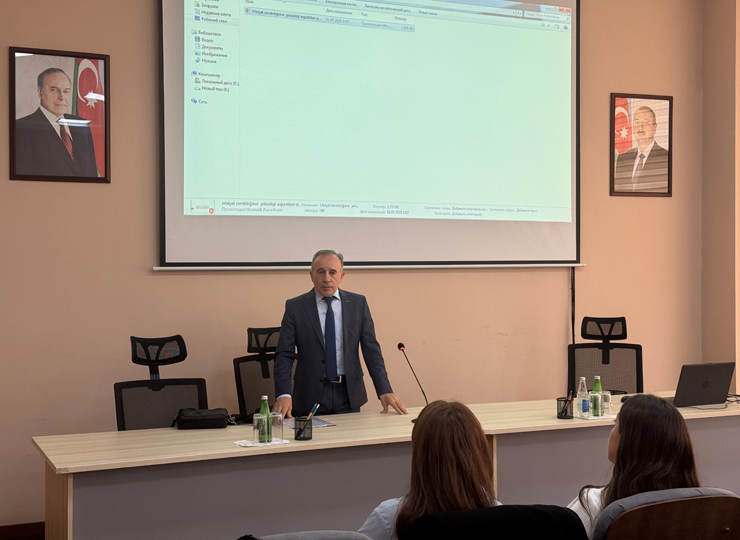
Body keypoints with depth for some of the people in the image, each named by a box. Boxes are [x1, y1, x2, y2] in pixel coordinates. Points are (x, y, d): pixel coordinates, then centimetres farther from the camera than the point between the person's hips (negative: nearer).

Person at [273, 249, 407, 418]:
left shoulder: (358, 303, 4)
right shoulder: (295, 307, -1)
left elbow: (371, 350, 3)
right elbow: (284, 355, -5)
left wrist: (384, 391, -8)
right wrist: (283, 395, -20)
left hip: (349, 395, 2)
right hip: (310, 395, -1)